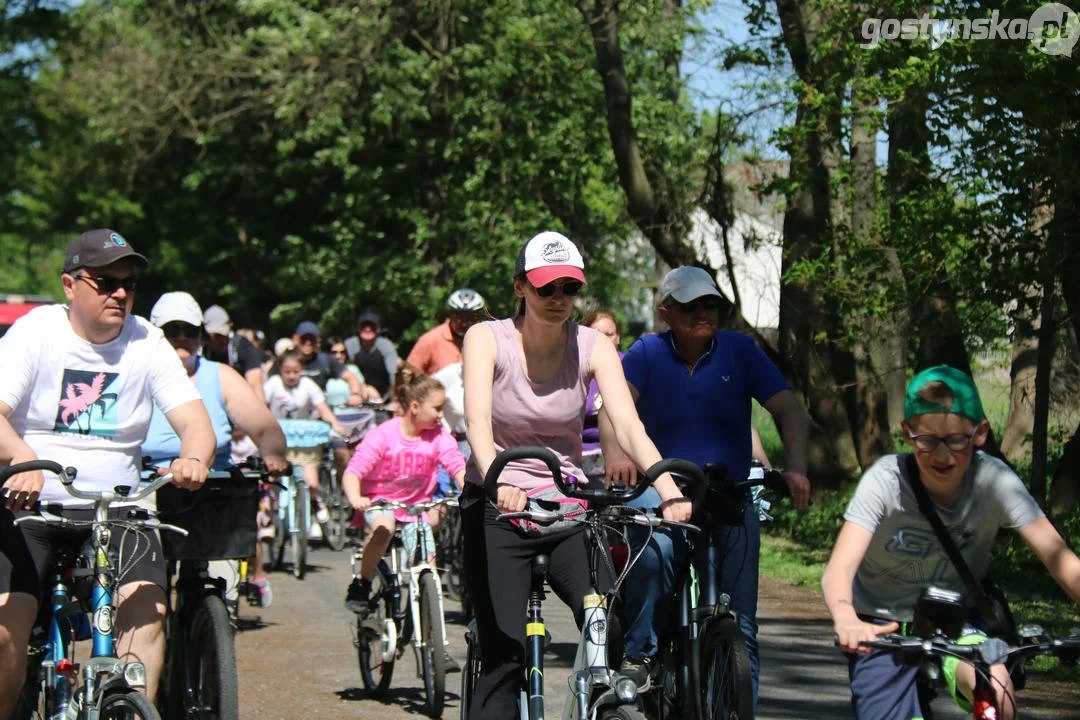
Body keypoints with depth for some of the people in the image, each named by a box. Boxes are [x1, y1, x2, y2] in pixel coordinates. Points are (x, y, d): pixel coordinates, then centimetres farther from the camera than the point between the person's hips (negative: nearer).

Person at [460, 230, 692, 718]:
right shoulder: (487, 338, -7)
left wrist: (670, 492, -33)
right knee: (504, 656, -12)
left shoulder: (592, 347, -2)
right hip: (498, 508, -2)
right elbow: (477, 419, -24)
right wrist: (498, 481, -44)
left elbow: (628, 426, -16)